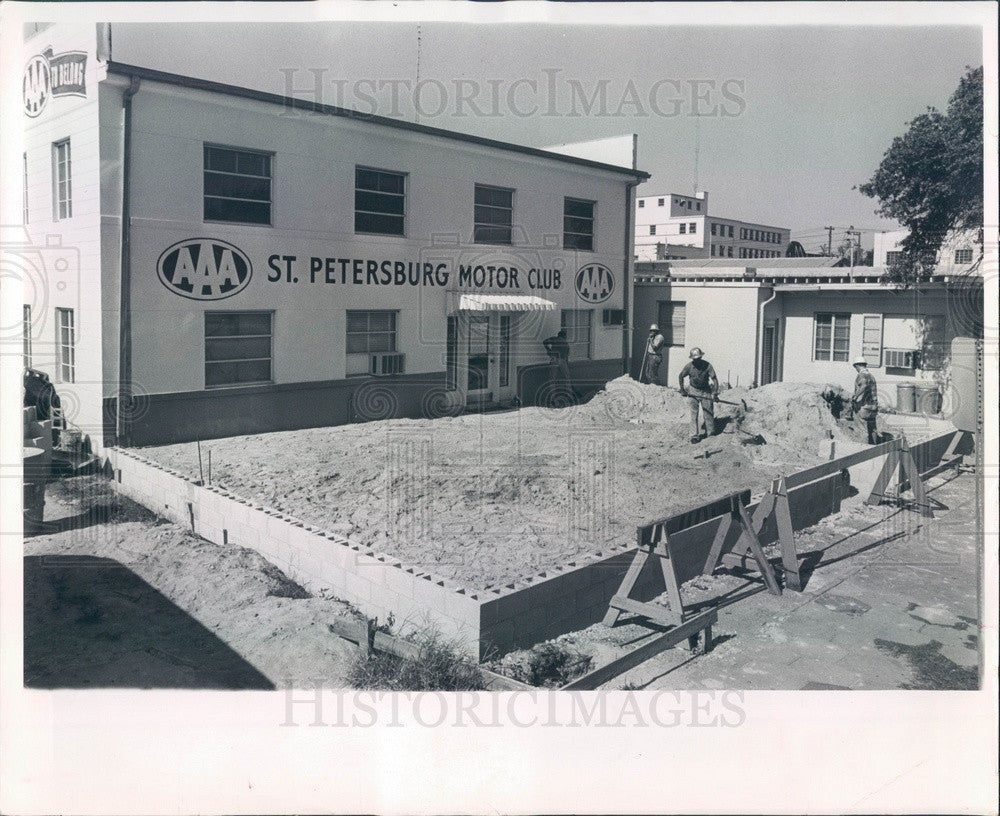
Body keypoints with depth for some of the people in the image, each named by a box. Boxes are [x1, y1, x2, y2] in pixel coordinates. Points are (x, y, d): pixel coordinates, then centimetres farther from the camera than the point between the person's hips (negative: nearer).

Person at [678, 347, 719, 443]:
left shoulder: (707, 365, -15)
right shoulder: (689, 366, -12)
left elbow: (714, 378, -14)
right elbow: (681, 376, 4)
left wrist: (715, 392, -25)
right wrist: (682, 389, -1)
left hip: (706, 392, 0)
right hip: (693, 391, 0)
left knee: (709, 413, 4)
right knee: (694, 414, -4)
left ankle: (711, 433, 21)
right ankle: (695, 435, 0)